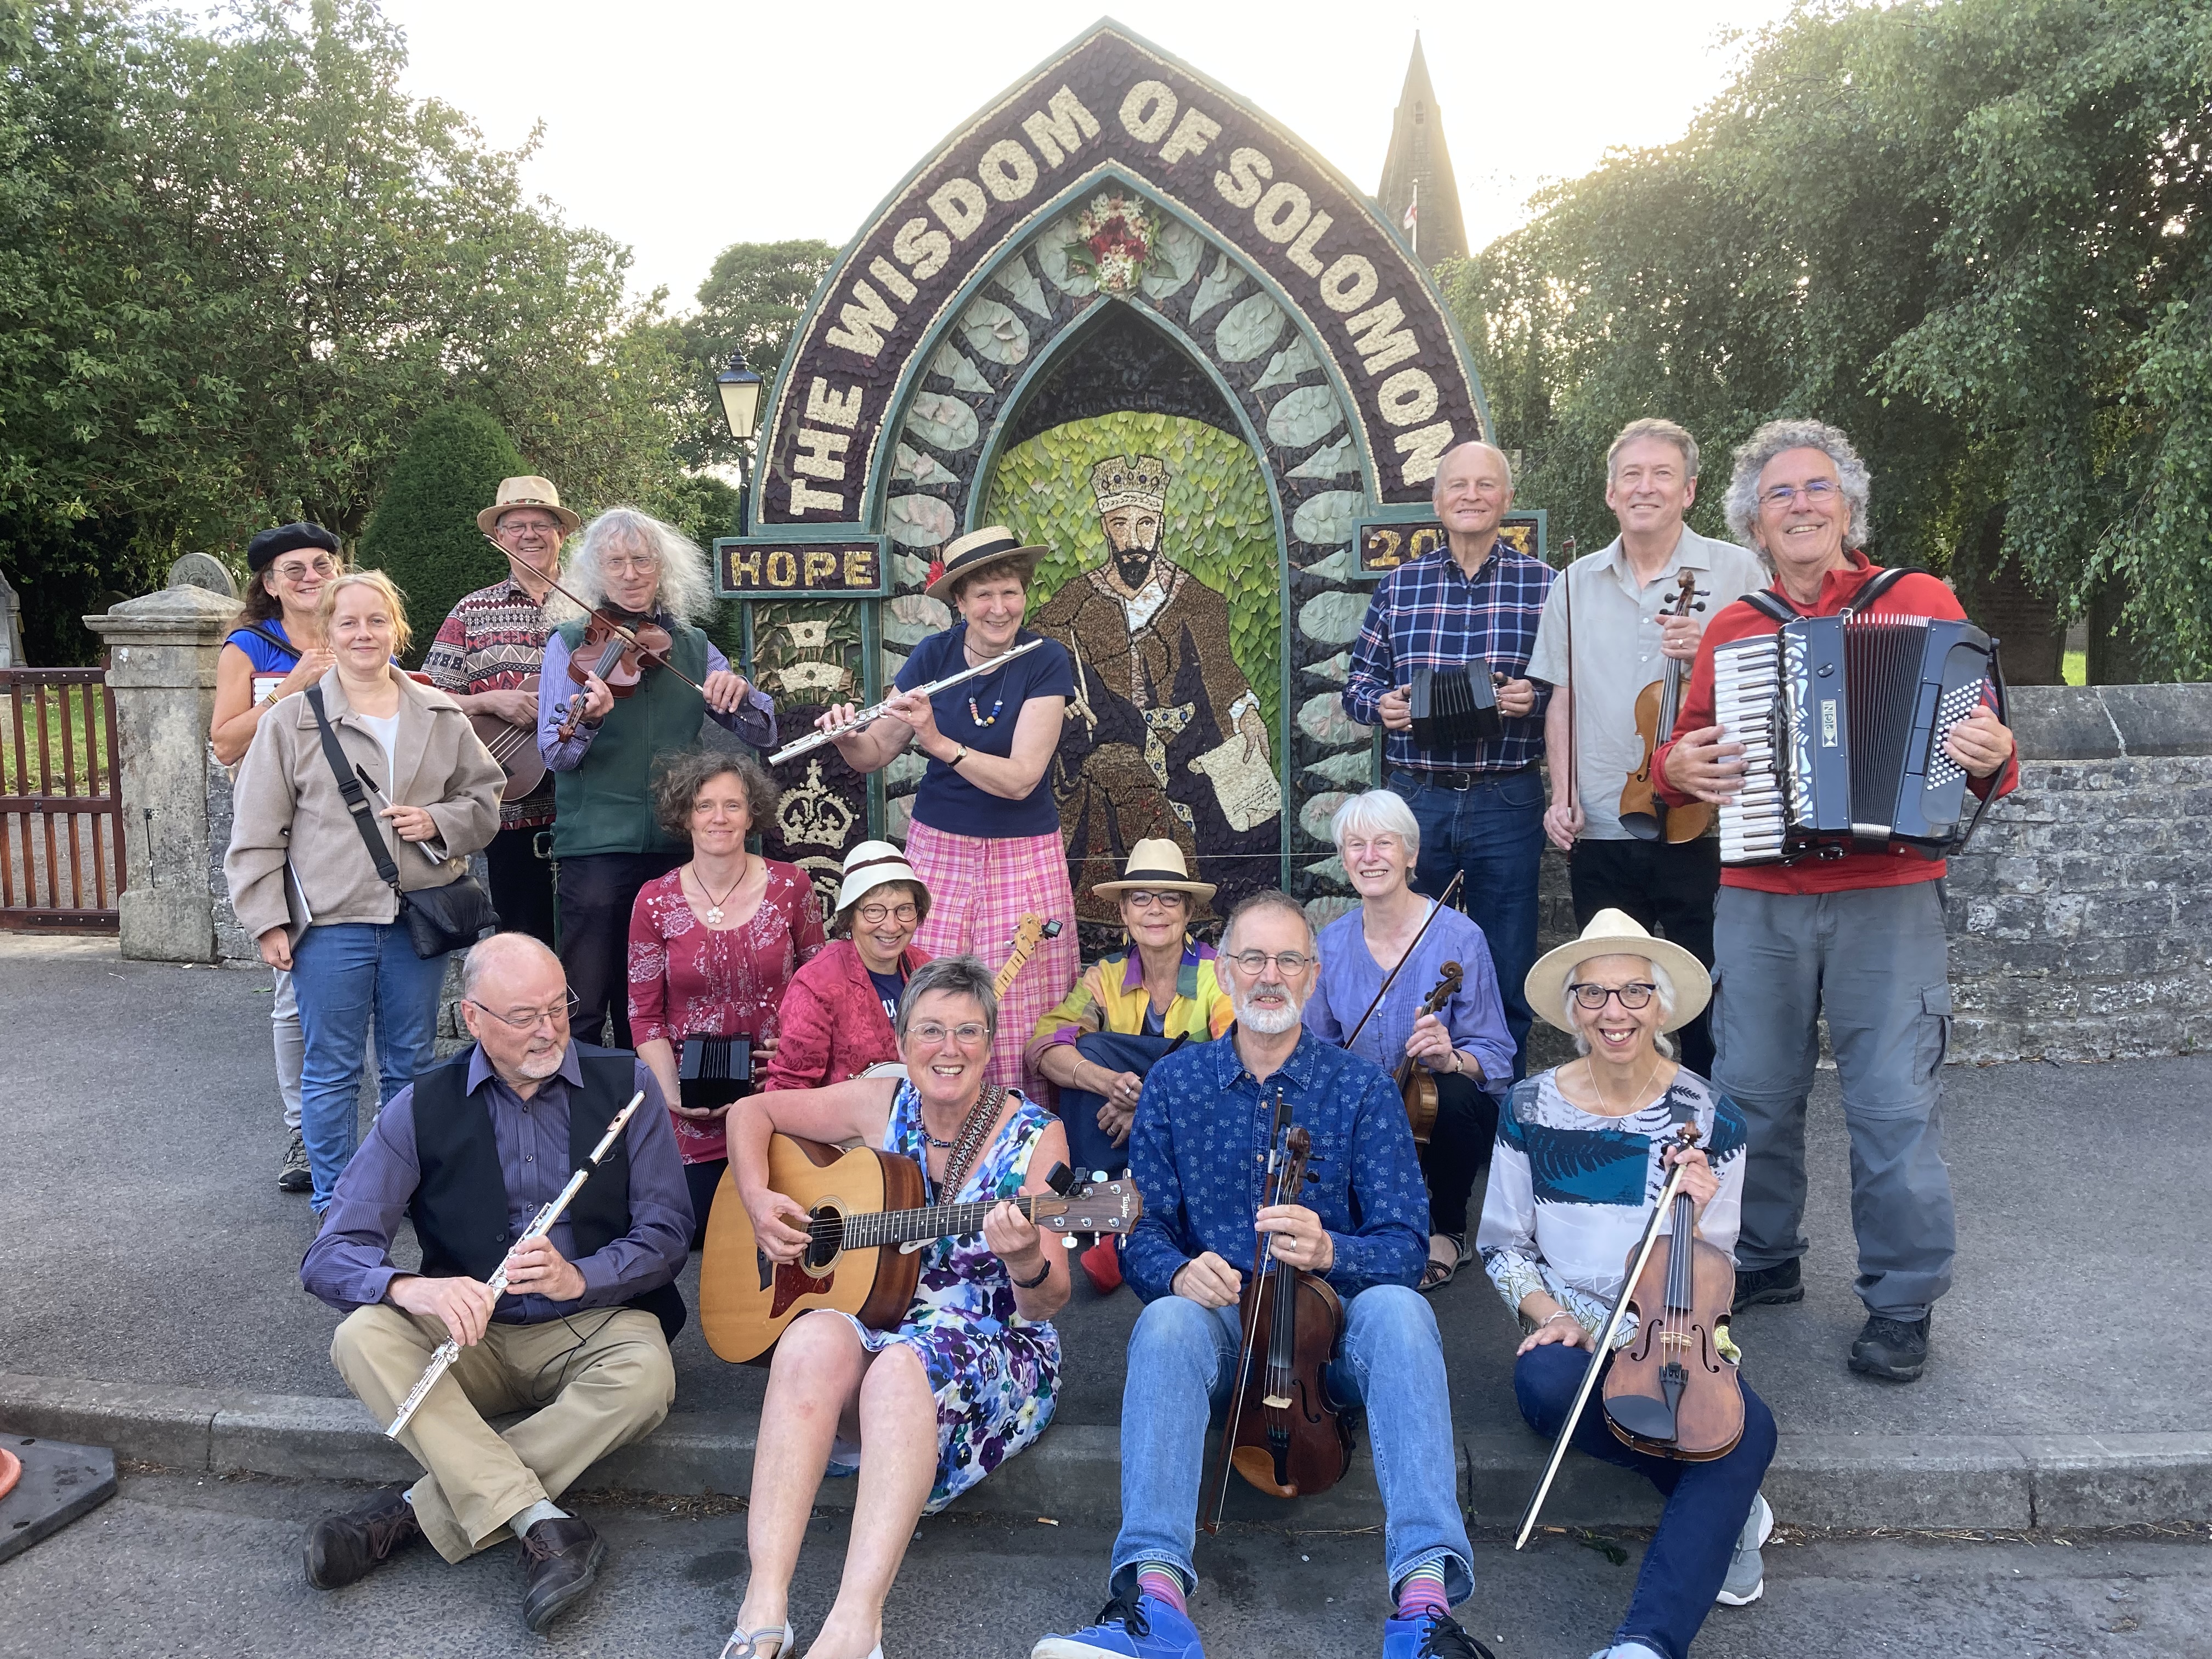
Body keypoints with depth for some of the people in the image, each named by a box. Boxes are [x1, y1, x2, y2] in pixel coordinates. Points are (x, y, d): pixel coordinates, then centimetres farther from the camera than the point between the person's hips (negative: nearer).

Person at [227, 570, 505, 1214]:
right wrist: (268, 921, -5)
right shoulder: (291, 720, -1)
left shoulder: (440, 717, 7)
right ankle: (334, 1201, 20)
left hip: (420, 916, 3)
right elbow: (257, 831, -1)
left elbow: (485, 800, 13)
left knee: (410, 1064, 14)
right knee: (332, 1069, 7)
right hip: (330, 922, -2)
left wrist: (439, 821, -8)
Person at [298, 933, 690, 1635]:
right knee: (363, 1338, -27)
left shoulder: (625, 1084, -2)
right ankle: (540, 1521, -33)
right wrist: (413, 1288, -29)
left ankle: (418, 1513, -23)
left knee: (645, 1376, -32)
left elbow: (665, 1231, -3)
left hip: (592, 1323, -1)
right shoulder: (423, 1107, -1)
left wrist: (578, 1278, -23)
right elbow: (331, 1254, -7)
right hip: (471, 1335, 1)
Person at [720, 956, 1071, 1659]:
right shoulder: (880, 1105, 3)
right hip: (875, 1323, 3)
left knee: (902, 1367, -36)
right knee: (812, 1343, -31)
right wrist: (756, 1198, -2)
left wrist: (1026, 1263, -32)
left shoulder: (1033, 1138, -6)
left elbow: (1047, 1304, -8)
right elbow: (753, 1112, 15)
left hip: (995, 1351, -3)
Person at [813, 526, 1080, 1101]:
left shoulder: (1045, 661, -9)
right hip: (938, 850, 3)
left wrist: (938, 742, -28)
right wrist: (848, 737, -21)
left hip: (1022, 858, -2)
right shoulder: (933, 655, 0)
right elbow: (873, 757, 1)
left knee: (1023, 1011, -3)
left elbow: (1020, 779, -18)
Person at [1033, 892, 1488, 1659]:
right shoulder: (1173, 1083, 5)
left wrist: (1330, 1251, -26)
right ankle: (1155, 1593, -44)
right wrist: (1177, 1271, -20)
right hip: (1219, 1316, 1)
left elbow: (1405, 1245, -4)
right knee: (1166, 1322, -33)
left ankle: (1425, 1593, -41)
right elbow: (1142, 1229, 4)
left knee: (1399, 1310, -33)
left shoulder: (1363, 1089, 0)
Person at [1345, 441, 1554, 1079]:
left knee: (1505, 978, 7)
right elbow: (1357, 683, 12)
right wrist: (1381, 705, -9)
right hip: (1415, 800, 2)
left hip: (1506, 803, -1)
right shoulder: (1399, 585, 9)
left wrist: (1534, 699, -17)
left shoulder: (1542, 584, 3)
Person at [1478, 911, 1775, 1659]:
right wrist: (1549, 1313, -12)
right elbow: (1501, 1246, 6)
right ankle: (1726, 1509, -12)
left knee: (1747, 1429, -32)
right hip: (1568, 1328, 1)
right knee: (1547, 1387, -35)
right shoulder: (1532, 1109, -1)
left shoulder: (1709, 1118, -3)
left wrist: (1695, 1215, -20)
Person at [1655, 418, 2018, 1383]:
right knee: (1754, 1093, 8)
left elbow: (1977, 741, 4)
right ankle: (1762, 1260, 28)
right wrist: (1679, 768, -3)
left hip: (1890, 899, -2)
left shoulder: (1921, 604, 5)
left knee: (1895, 1105, -1)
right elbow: (1685, 751, 19)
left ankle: (1902, 1302, 16)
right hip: (1759, 900, 3)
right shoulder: (1730, 629, 12)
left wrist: (1989, 758, -17)